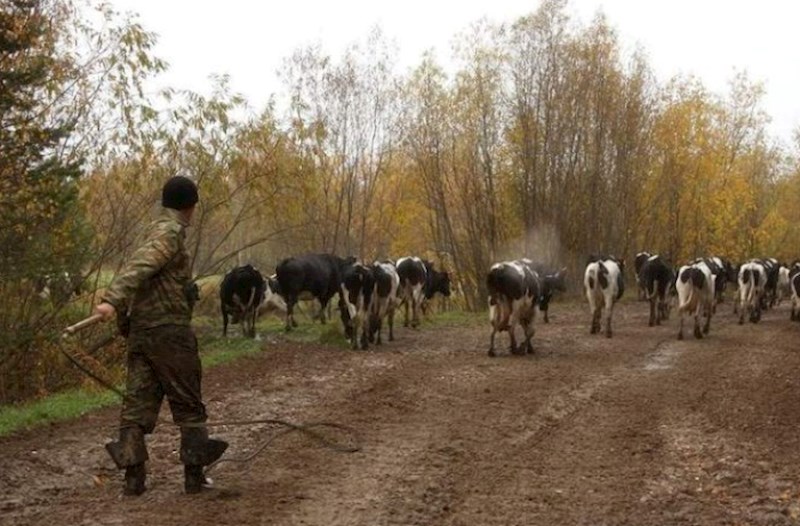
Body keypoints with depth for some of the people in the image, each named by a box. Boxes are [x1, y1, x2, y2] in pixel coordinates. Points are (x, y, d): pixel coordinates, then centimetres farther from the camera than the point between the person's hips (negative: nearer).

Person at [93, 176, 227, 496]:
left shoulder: (156, 230, 17)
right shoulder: (170, 232, -11)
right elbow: (138, 266, -25)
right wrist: (112, 301, -38)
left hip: (140, 332, 8)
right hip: (169, 330, -8)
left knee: (138, 402, 4)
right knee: (188, 405, 3)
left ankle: (133, 477, 2)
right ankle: (194, 475, 8)